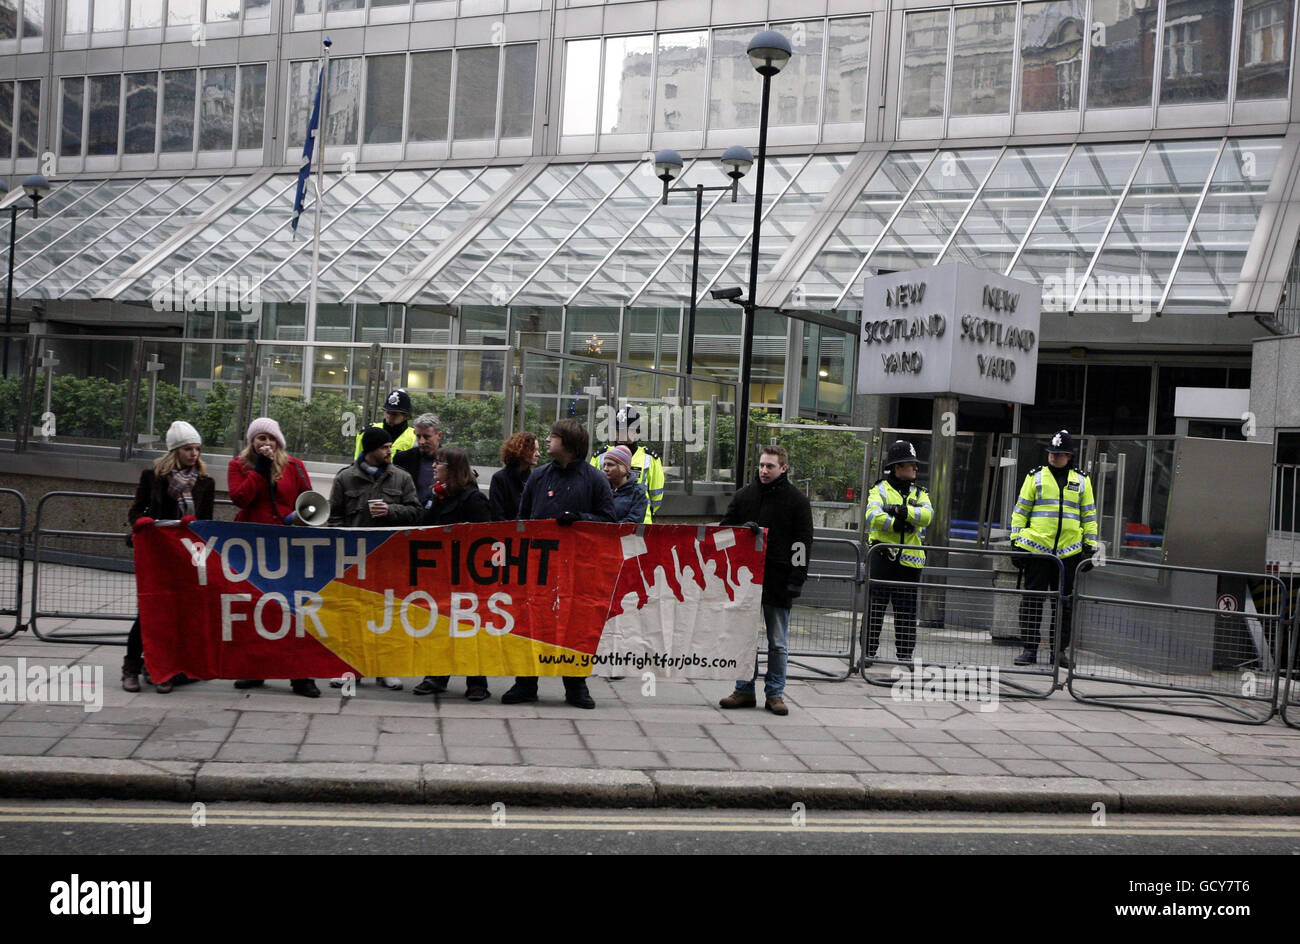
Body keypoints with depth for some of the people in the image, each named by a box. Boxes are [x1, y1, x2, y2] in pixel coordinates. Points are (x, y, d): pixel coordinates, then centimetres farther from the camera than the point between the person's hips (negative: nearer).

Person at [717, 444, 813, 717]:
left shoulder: (797, 500, 1)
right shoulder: (744, 495, 10)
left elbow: (802, 543, -1)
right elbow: (724, 527, 14)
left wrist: (797, 579, -9)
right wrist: (742, 529, -9)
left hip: (778, 580, -3)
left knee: (778, 642, 4)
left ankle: (775, 693, 11)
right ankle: (745, 689, 15)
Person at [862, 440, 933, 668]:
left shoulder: (919, 494, 14)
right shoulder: (880, 489, 2)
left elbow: (927, 516, -7)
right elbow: (873, 515, -16)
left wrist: (903, 511, -18)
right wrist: (897, 523, -18)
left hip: (909, 561, 3)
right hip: (882, 557, -3)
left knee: (907, 610, 7)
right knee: (875, 607, 1)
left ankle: (905, 655, 15)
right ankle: (868, 652, 10)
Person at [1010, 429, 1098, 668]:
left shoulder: (1081, 481, 11)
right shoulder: (1035, 476, 5)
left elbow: (1089, 515, 14)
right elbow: (1020, 511, 6)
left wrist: (1090, 545, 8)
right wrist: (1016, 541, 0)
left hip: (1069, 551, 2)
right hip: (1036, 548, -2)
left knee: (1064, 602, 6)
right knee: (1032, 600, 0)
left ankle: (1059, 649, 15)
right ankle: (1029, 648, 6)